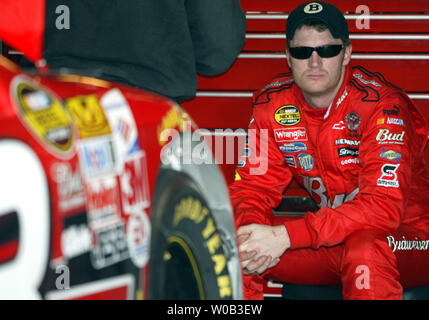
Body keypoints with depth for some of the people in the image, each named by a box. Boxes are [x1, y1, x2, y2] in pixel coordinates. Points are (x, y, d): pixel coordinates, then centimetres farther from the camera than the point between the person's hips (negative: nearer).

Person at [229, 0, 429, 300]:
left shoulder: (381, 105, -20)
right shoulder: (272, 105, -2)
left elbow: (383, 206, -29)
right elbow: (253, 185, 1)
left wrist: (284, 236, -35)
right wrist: (252, 228, -25)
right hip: (331, 237, 6)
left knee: (364, 249, -39)